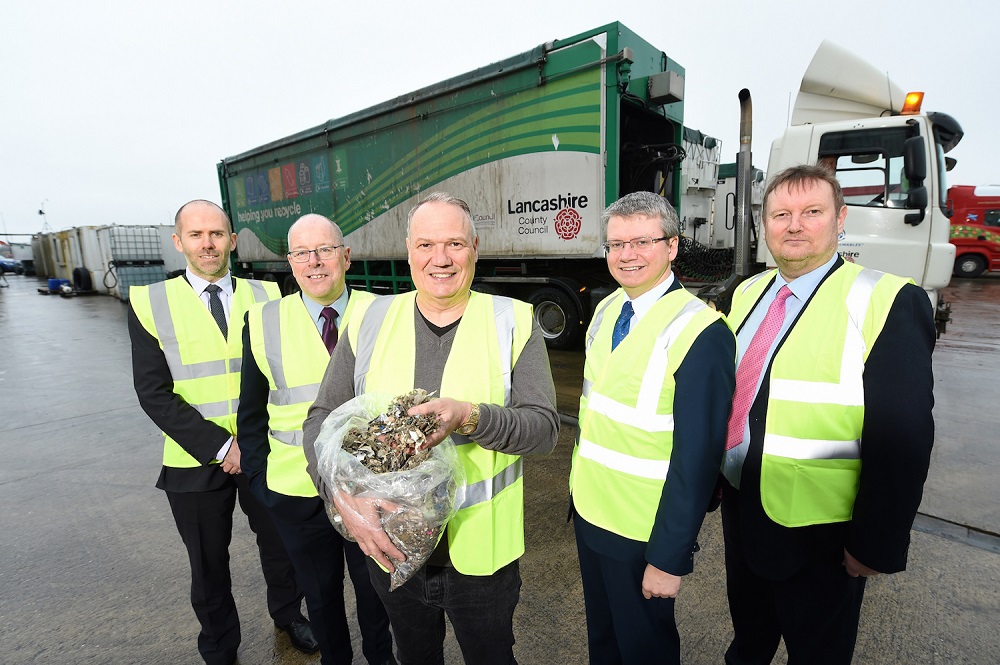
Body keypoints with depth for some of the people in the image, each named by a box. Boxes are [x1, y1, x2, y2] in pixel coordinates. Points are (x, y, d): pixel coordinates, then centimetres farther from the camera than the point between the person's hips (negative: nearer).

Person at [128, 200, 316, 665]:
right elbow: (154, 392, -9)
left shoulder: (265, 297, -1)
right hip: (195, 462, -1)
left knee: (281, 545, 19)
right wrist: (219, 446, -16)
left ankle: (287, 613, 47)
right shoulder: (150, 303, -5)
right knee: (208, 565, 18)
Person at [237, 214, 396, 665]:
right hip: (297, 493, 1)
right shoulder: (263, 321, -4)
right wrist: (260, 480, 1)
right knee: (320, 593, 23)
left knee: (375, 586, 21)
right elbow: (251, 412, 3)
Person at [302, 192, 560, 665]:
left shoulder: (513, 322, -10)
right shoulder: (370, 320, -4)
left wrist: (471, 417, -31)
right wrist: (344, 496, -20)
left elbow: (544, 428, -13)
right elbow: (322, 420, -4)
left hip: (481, 552, -2)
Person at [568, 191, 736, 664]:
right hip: (589, 511, 7)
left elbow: (697, 457, -21)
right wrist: (581, 486, 11)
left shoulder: (701, 333, -22)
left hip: (643, 533, -6)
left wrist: (669, 558, -17)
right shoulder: (606, 311, 1)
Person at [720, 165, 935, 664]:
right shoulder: (748, 293, 2)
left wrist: (876, 544, -15)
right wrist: (713, 477, 11)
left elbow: (902, 438, -17)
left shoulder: (887, 303, -17)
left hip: (817, 530, -5)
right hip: (740, 508, 5)